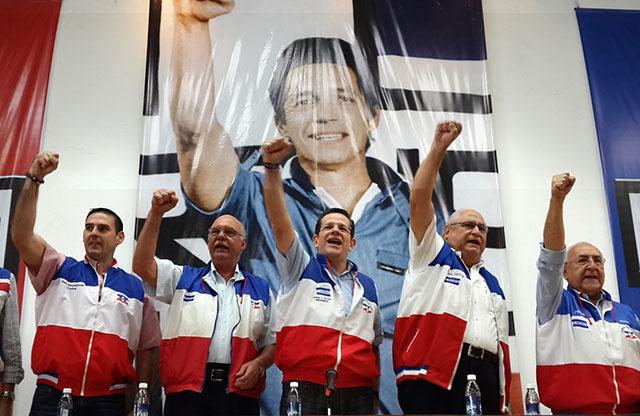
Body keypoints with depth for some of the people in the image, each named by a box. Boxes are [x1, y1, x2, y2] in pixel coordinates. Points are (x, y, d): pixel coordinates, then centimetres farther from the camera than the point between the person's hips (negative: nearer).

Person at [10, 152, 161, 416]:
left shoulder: (137, 287, 9)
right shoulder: (59, 270, 9)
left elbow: (146, 349, 10)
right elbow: (21, 235, -6)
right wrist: (34, 179, -15)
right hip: (51, 395, 0)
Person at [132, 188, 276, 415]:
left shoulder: (261, 289, 17)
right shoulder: (184, 279, 16)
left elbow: (272, 343, 14)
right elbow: (143, 266, 0)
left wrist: (258, 364, -6)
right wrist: (156, 214, -6)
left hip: (241, 391, 1)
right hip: (187, 390, 0)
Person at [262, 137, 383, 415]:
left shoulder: (368, 286, 18)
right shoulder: (300, 269, 9)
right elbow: (279, 222, -6)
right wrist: (272, 168, -17)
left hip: (357, 394, 3)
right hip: (305, 391, -3)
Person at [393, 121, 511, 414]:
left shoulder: (493, 286, 27)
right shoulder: (432, 257, 13)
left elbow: (501, 345, 21)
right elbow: (419, 200, 0)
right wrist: (439, 147, -6)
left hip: (486, 378, 5)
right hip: (432, 376, -5)